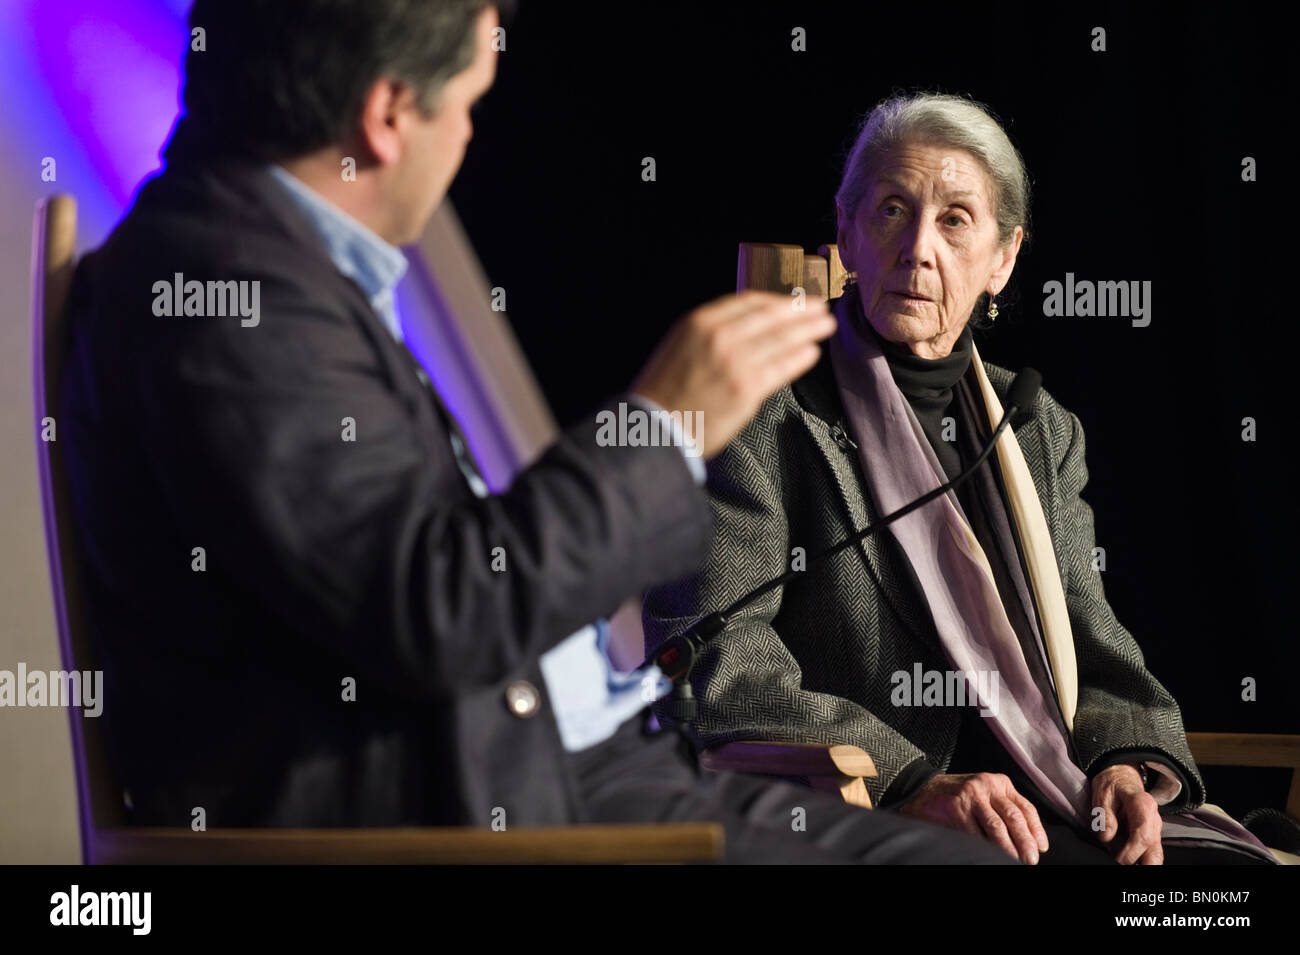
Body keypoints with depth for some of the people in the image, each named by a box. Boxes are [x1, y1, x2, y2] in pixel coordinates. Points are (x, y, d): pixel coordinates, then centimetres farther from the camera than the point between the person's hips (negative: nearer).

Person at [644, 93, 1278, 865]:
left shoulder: (1042, 433, 20)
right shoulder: (762, 414, 1)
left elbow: (1093, 654, 18)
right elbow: (711, 663, -10)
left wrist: (1121, 765, -6)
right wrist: (918, 787, -20)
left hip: (1038, 805, 6)